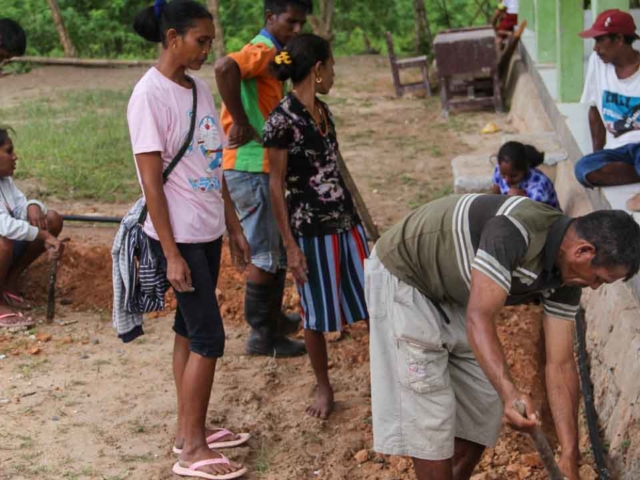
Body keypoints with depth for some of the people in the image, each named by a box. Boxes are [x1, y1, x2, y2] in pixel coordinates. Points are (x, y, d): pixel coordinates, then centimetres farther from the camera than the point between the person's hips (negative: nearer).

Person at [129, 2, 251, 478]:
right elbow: (151, 181, -18)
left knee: (191, 327, 14)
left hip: (208, 230, 8)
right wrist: (171, 253, -19)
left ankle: (191, 429, 25)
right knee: (209, 335, -5)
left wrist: (234, 228, 14)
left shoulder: (198, 87, 7)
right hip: (179, 236, -8)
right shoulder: (150, 95, -17)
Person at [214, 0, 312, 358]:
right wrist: (240, 123, -28)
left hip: (265, 167, 10)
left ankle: (274, 319, 34)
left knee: (280, 249, 20)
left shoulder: (274, 55, 16)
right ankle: (262, 336, 10)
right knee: (266, 255, -1)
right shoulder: (263, 51, -15)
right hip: (251, 169, -10)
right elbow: (225, 68, -36)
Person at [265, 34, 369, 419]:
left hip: (345, 220, 7)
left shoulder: (323, 111, 8)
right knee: (317, 312, 7)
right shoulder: (282, 119, -14)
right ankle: (324, 388, 23)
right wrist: (291, 245, -13)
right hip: (311, 228, -7)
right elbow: (276, 185, -12)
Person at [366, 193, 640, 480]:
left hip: (453, 294, 9)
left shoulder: (565, 277, -8)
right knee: (428, 413, -9)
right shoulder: (514, 230, -35)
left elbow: (560, 364, -7)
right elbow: (479, 319, -39)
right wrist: (510, 392, -52)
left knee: (482, 405, 9)